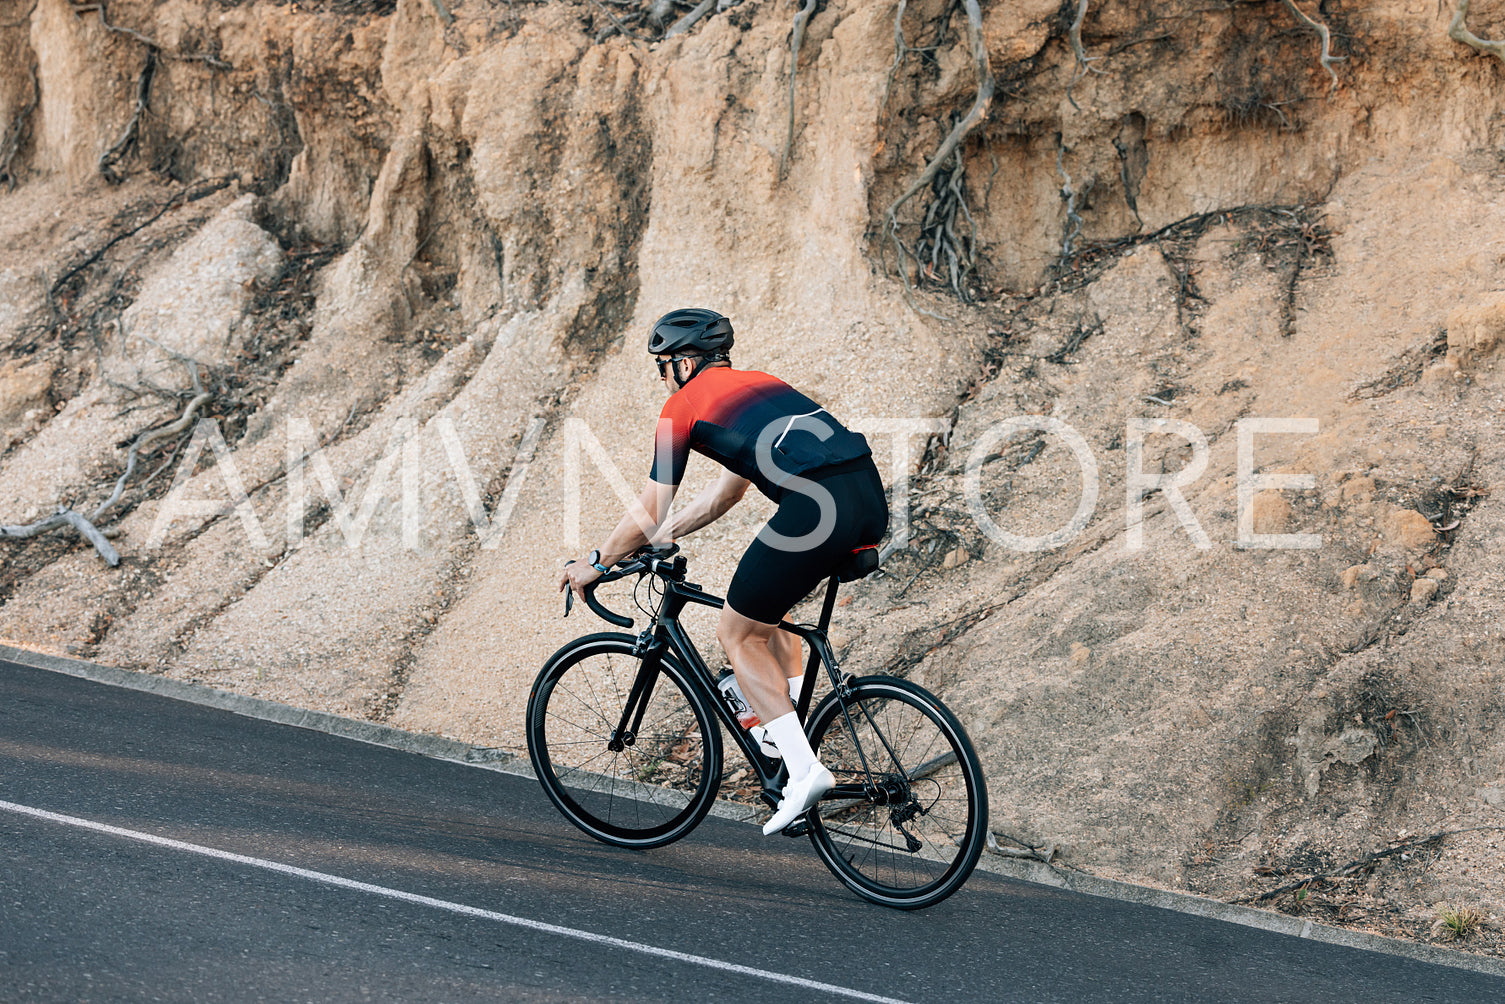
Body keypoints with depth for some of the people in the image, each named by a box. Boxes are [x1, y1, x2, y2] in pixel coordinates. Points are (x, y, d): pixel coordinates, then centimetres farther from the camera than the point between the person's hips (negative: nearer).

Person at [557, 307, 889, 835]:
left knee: (738, 633, 9)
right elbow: (727, 492, 40)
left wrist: (596, 563, 26)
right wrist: (658, 537, 45)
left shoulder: (684, 404, 9)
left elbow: (649, 509, 12)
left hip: (819, 507, -8)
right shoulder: (756, 385, 32)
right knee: (767, 604, 30)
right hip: (872, 497, 8)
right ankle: (793, 730, 26)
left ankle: (804, 769, 1)